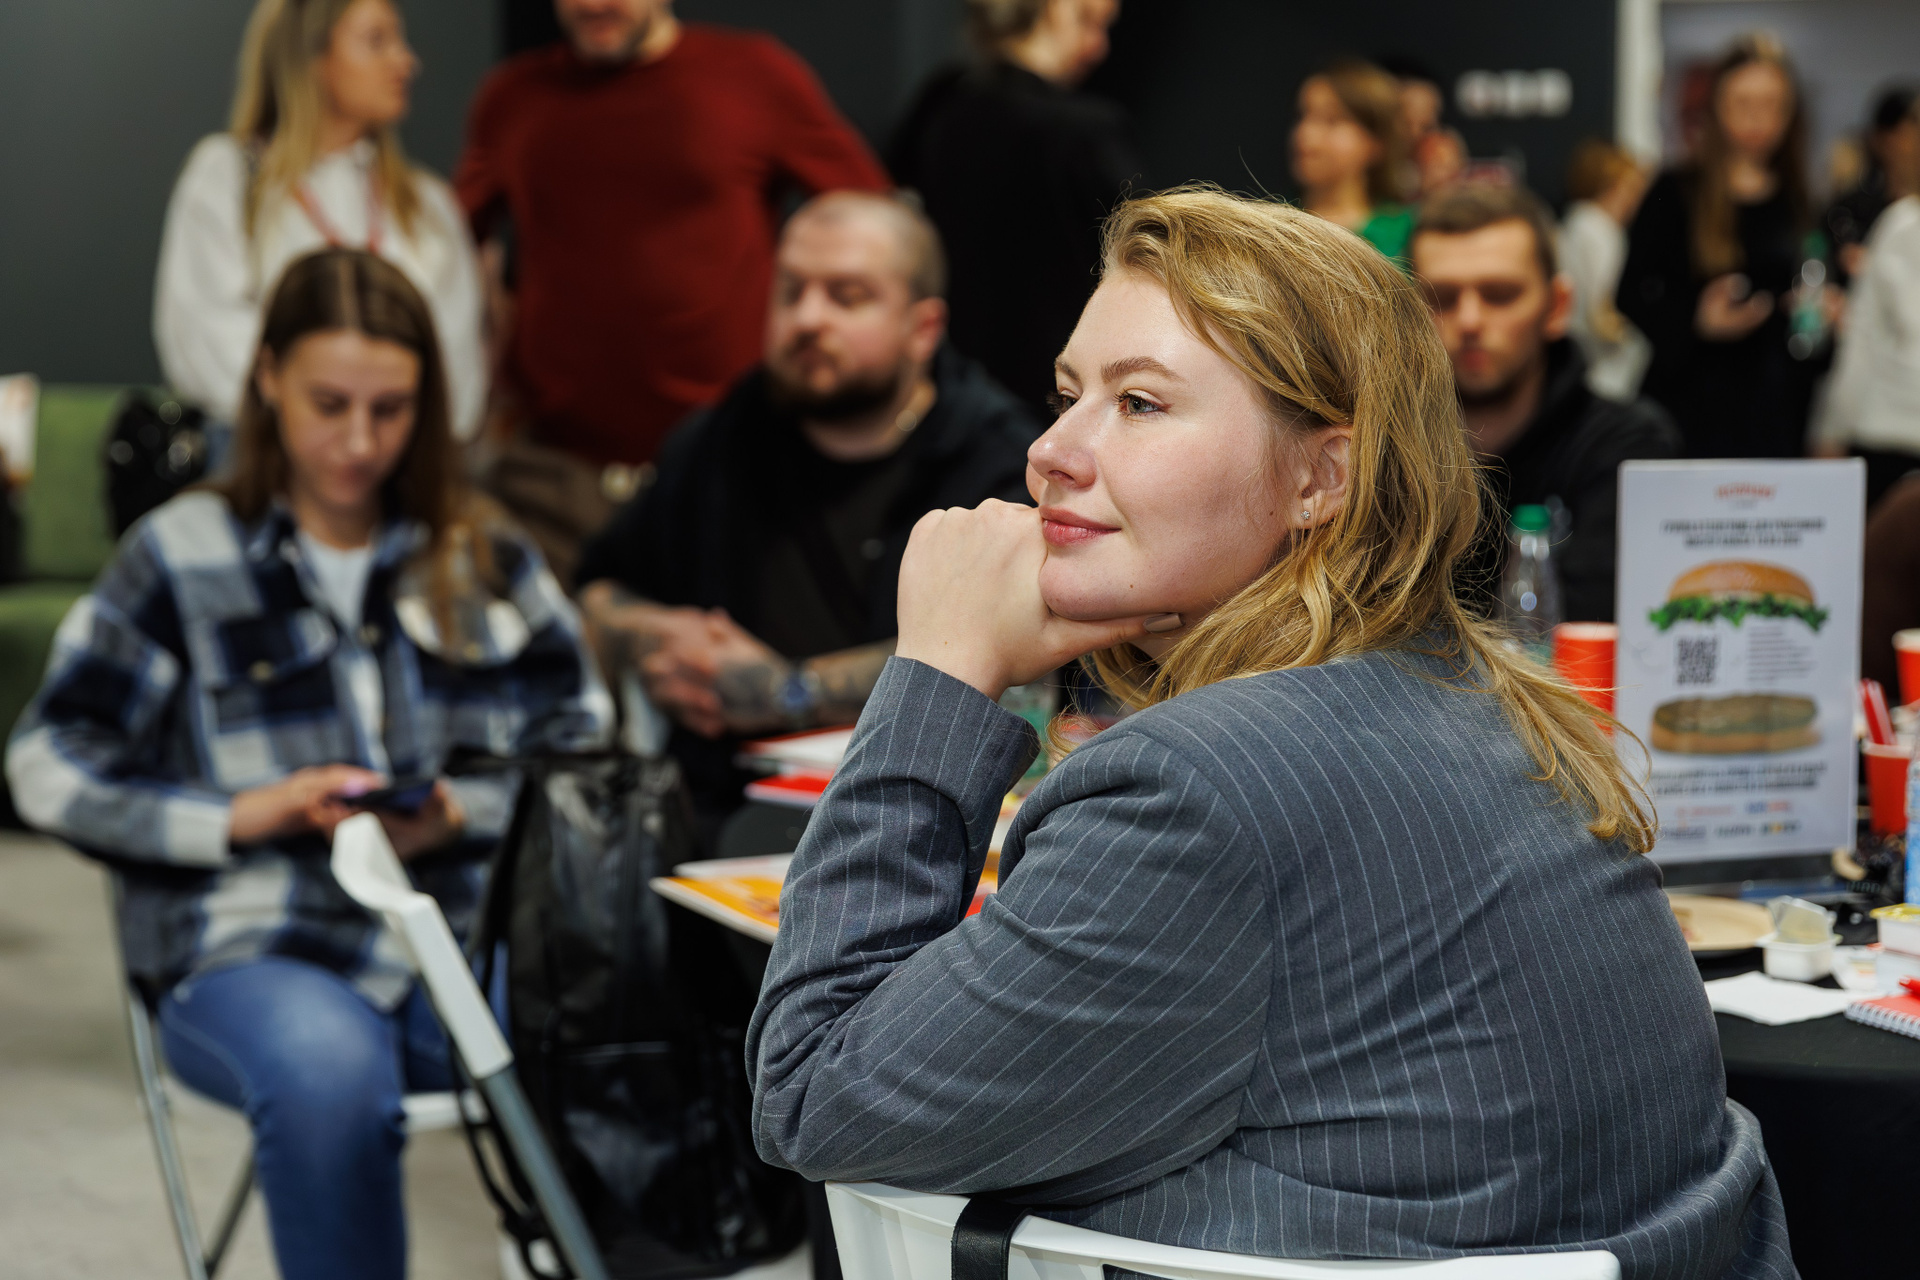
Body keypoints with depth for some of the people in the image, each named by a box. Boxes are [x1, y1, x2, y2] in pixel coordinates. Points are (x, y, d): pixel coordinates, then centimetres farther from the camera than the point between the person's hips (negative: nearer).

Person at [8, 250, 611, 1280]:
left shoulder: (484, 559, 16)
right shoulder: (181, 559, 8)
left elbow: (584, 751, 13)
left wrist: (461, 813, -6)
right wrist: (247, 814, -7)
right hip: (253, 951, -2)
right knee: (326, 1071, -39)